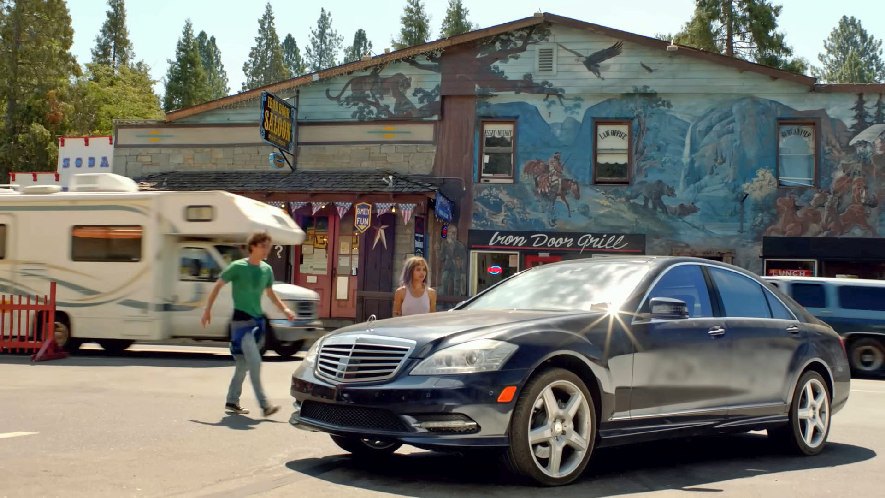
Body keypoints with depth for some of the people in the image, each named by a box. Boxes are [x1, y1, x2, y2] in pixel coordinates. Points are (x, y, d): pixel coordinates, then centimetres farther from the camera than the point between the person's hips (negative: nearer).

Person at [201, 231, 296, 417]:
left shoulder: (267, 270, 7)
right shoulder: (238, 267, -10)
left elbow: (270, 293, 20)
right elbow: (218, 286, -2)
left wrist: (284, 309, 6)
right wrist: (207, 310, -4)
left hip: (258, 320, 7)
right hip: (241, 320, -7)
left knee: (244, 364, 12)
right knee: (255, 362, -15)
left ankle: (232, 402, 22)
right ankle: (264, 405, -15)